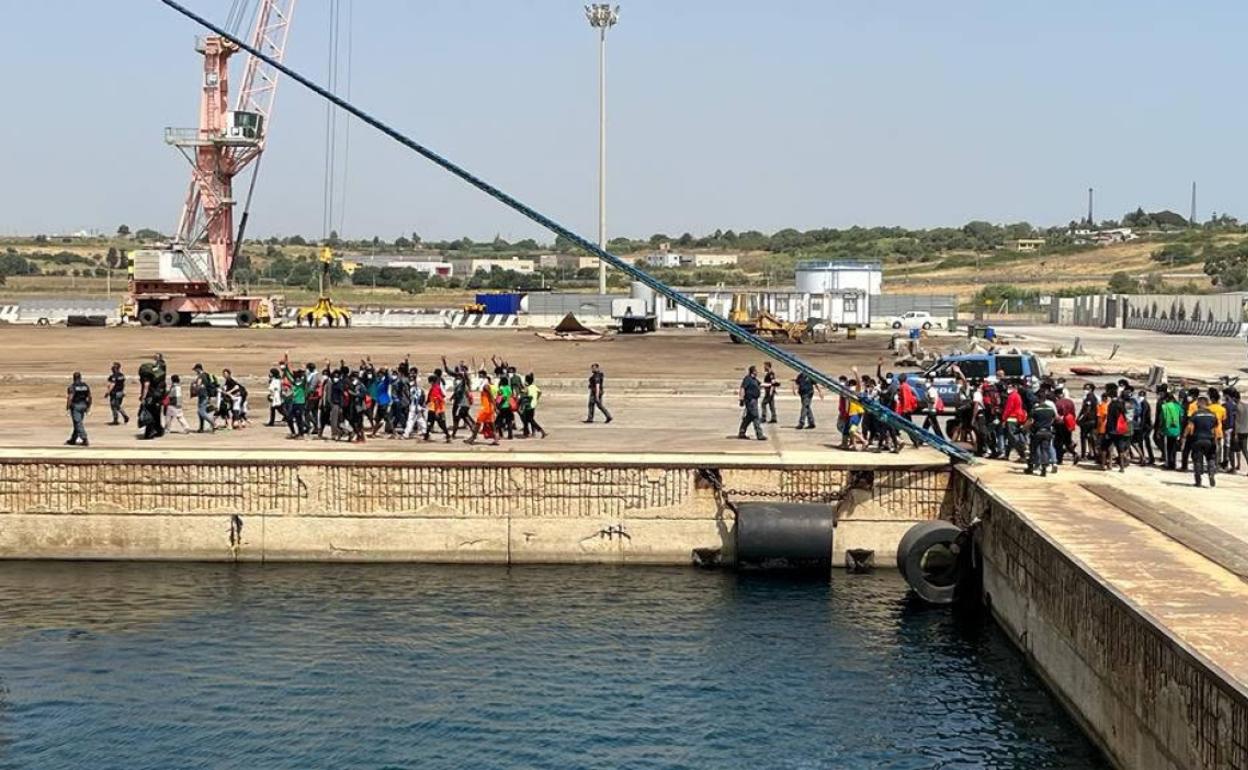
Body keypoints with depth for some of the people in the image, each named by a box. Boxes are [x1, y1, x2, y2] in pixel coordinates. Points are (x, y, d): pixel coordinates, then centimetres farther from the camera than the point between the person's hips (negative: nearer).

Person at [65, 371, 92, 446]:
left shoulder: (72, 386, -11)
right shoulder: (86, 386, 6)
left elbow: (70, 398, -18)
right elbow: (89, 397, 6)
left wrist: (67, 406, -8)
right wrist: (88, 406, 14)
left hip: (75, 406, -6)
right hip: (83, 405, 6)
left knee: (78, 423, -5)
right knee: (78, 423, 15)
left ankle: (85, 440, -12)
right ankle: (73, 440, 24)